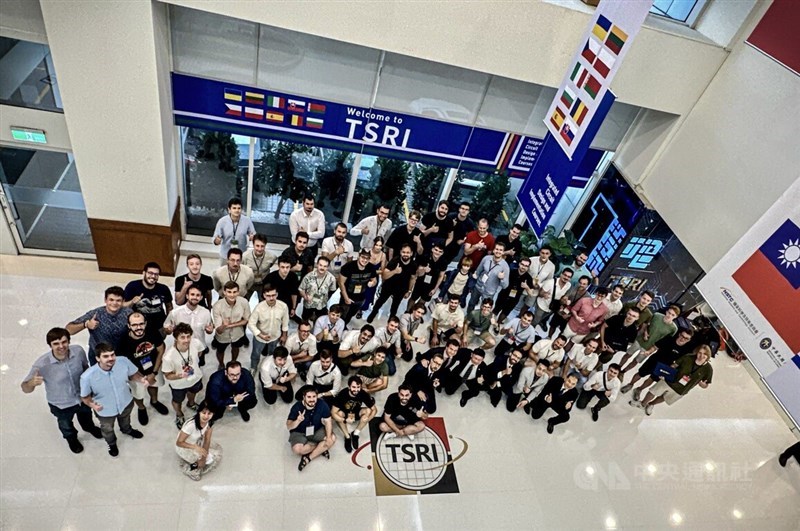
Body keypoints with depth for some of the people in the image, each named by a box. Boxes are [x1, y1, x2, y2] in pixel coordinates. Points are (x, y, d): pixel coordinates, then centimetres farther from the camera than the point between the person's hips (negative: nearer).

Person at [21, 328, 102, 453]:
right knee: (66, 425, 31)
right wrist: (32, 383, -49)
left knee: (86, 416, 35)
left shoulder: (78, 351, -28)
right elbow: (25, 388, -27)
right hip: (61, 404, -2)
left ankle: (89, 428, 70)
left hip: (83, 397, 2)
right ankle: (72, 439, 65)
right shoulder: (42, 364, -36)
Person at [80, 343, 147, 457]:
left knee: (125, 419, 37)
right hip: (105, 411, -2)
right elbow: (85, 397, -18)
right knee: (107, 429, 32)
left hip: (126, 403, 2)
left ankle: (127, 430, 73)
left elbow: (133, 374, -10)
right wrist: (92, 404, -38)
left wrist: (140, 379, -31)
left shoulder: (124, 361, -32)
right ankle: (111, 443, 67)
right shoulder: (87, 377, -37)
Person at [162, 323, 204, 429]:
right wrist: (180, 375, -42)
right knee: (178, 401, 28)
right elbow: (168, 376, -25)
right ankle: (179, 415, 62)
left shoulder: (196, 343, -32)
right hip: (179, 384, -3)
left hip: (195, 377, 4)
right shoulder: (168, 357, -41)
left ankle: (191, 403, 71)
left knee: (193, 392, 36)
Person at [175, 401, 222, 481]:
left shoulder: (210, 422, -17)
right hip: (183, 447, -6)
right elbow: (179, 442, -28)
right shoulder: (191, 424, -35)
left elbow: (207, 440, -15)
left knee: (218, 450, -4)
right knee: (209, 458, -16)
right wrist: (196, 447, -40)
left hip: (198, 442, 6)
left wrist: (203, 458, -26)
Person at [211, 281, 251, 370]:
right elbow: (219, 331, -33)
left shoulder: (244, 302, -31)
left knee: (235, 349, 32)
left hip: (238, 334, 2)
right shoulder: (217, 306, -35)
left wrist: (231, 325, -26)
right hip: (222, 336, -1)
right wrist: (223, 326, -56)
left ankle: (233, 363, 65)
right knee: (220, 351, 29)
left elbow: (246, 320, -13)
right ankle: (221, 365, 62)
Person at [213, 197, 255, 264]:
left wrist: (252, 237, -25)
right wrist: (217, 240, -32)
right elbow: (215, 238, -8)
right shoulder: (222, 221, -13)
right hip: (225, 256, 0)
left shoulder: (247, 220, -12)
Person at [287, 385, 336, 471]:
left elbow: (328, 421, -12)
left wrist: (328, 437, -24)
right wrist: (298, 421, -49)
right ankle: (321, 449, -4)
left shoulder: (322, 404, -21)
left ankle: (308, 458, -12)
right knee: (297, 449, -31)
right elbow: (289, 426, -27)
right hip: (299, 433, -2)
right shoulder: (297, 407, -26)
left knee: (332, 438, -21)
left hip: (317, 430, 2)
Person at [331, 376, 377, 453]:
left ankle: (355, 434, -13)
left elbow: (374, 409, -18)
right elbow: (333, 413, -32)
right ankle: (347, 437, -15)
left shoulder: (364, 394, -27)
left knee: (368, 411, -27)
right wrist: (346, 420, -46)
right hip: (344, 413, -2)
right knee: (339, 413, -34)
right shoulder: (342, 394, -32)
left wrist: (366, 420, -35)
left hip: (356, 413, 2)